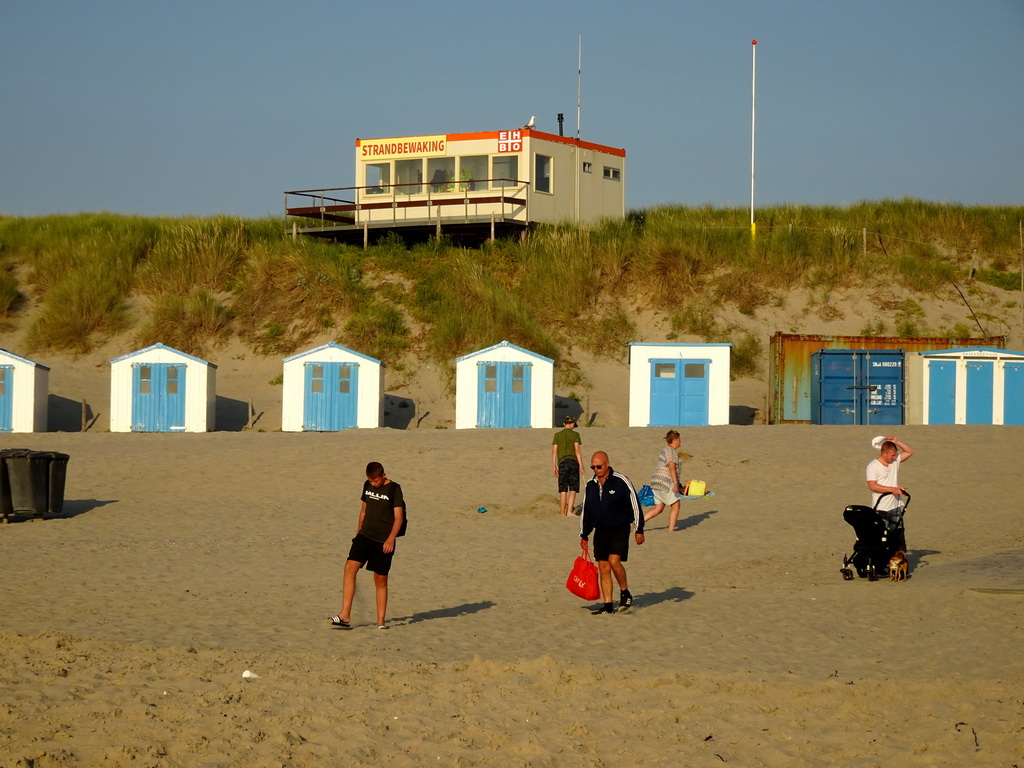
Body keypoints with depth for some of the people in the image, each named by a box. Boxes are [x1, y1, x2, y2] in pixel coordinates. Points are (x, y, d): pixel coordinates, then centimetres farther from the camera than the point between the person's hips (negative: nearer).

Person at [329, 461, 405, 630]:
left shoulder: (394, 489, -6)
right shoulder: (368, 486, 10)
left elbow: (398, 517, -12)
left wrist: (391, 538, -24)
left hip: (384, 541, -4)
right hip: (365, 536, 4)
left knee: (380, 580, 1)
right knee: (350, 567, -14)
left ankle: (381, 622, 12)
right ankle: (345, 616, -18)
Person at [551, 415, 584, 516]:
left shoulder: (557, 435, 9)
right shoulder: (575, 434, 2)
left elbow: (554, 451, 6)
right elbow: (577, 450, -5)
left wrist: (554, 467, 9)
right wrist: (581, 465, -3)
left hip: (562, 463, 2)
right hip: (574, 462, -2)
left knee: (563, 490, 5)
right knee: (573, 489, 3)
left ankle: (562, 512, 5)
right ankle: (569, 511, -7)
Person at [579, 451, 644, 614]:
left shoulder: (621, 481, -9)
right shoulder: (589, 485, 7)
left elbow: (635, 505, -5)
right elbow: (585, 511, 16)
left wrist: (639, 530, -6)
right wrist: (584, 535, 16)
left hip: (620, 530, -5)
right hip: (600, 531, 5)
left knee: (614, 561, -20)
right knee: (603, 568, 2)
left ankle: (625, 593, 3)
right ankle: (608, 606, 6)